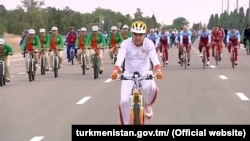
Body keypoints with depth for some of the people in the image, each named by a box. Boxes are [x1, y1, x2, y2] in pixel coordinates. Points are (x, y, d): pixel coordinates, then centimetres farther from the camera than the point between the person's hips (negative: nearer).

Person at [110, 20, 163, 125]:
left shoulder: (149, 43, -15)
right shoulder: (125, 43, -16)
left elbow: (154, 57, -31)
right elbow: (120, 58, -32)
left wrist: (158, 70, -51)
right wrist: (115, 71, -52)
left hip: (144, 73, 0)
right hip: (129, 74, 0)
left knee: (151, 88, -33)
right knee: (124, 101, -15)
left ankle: (148, 105, 1)